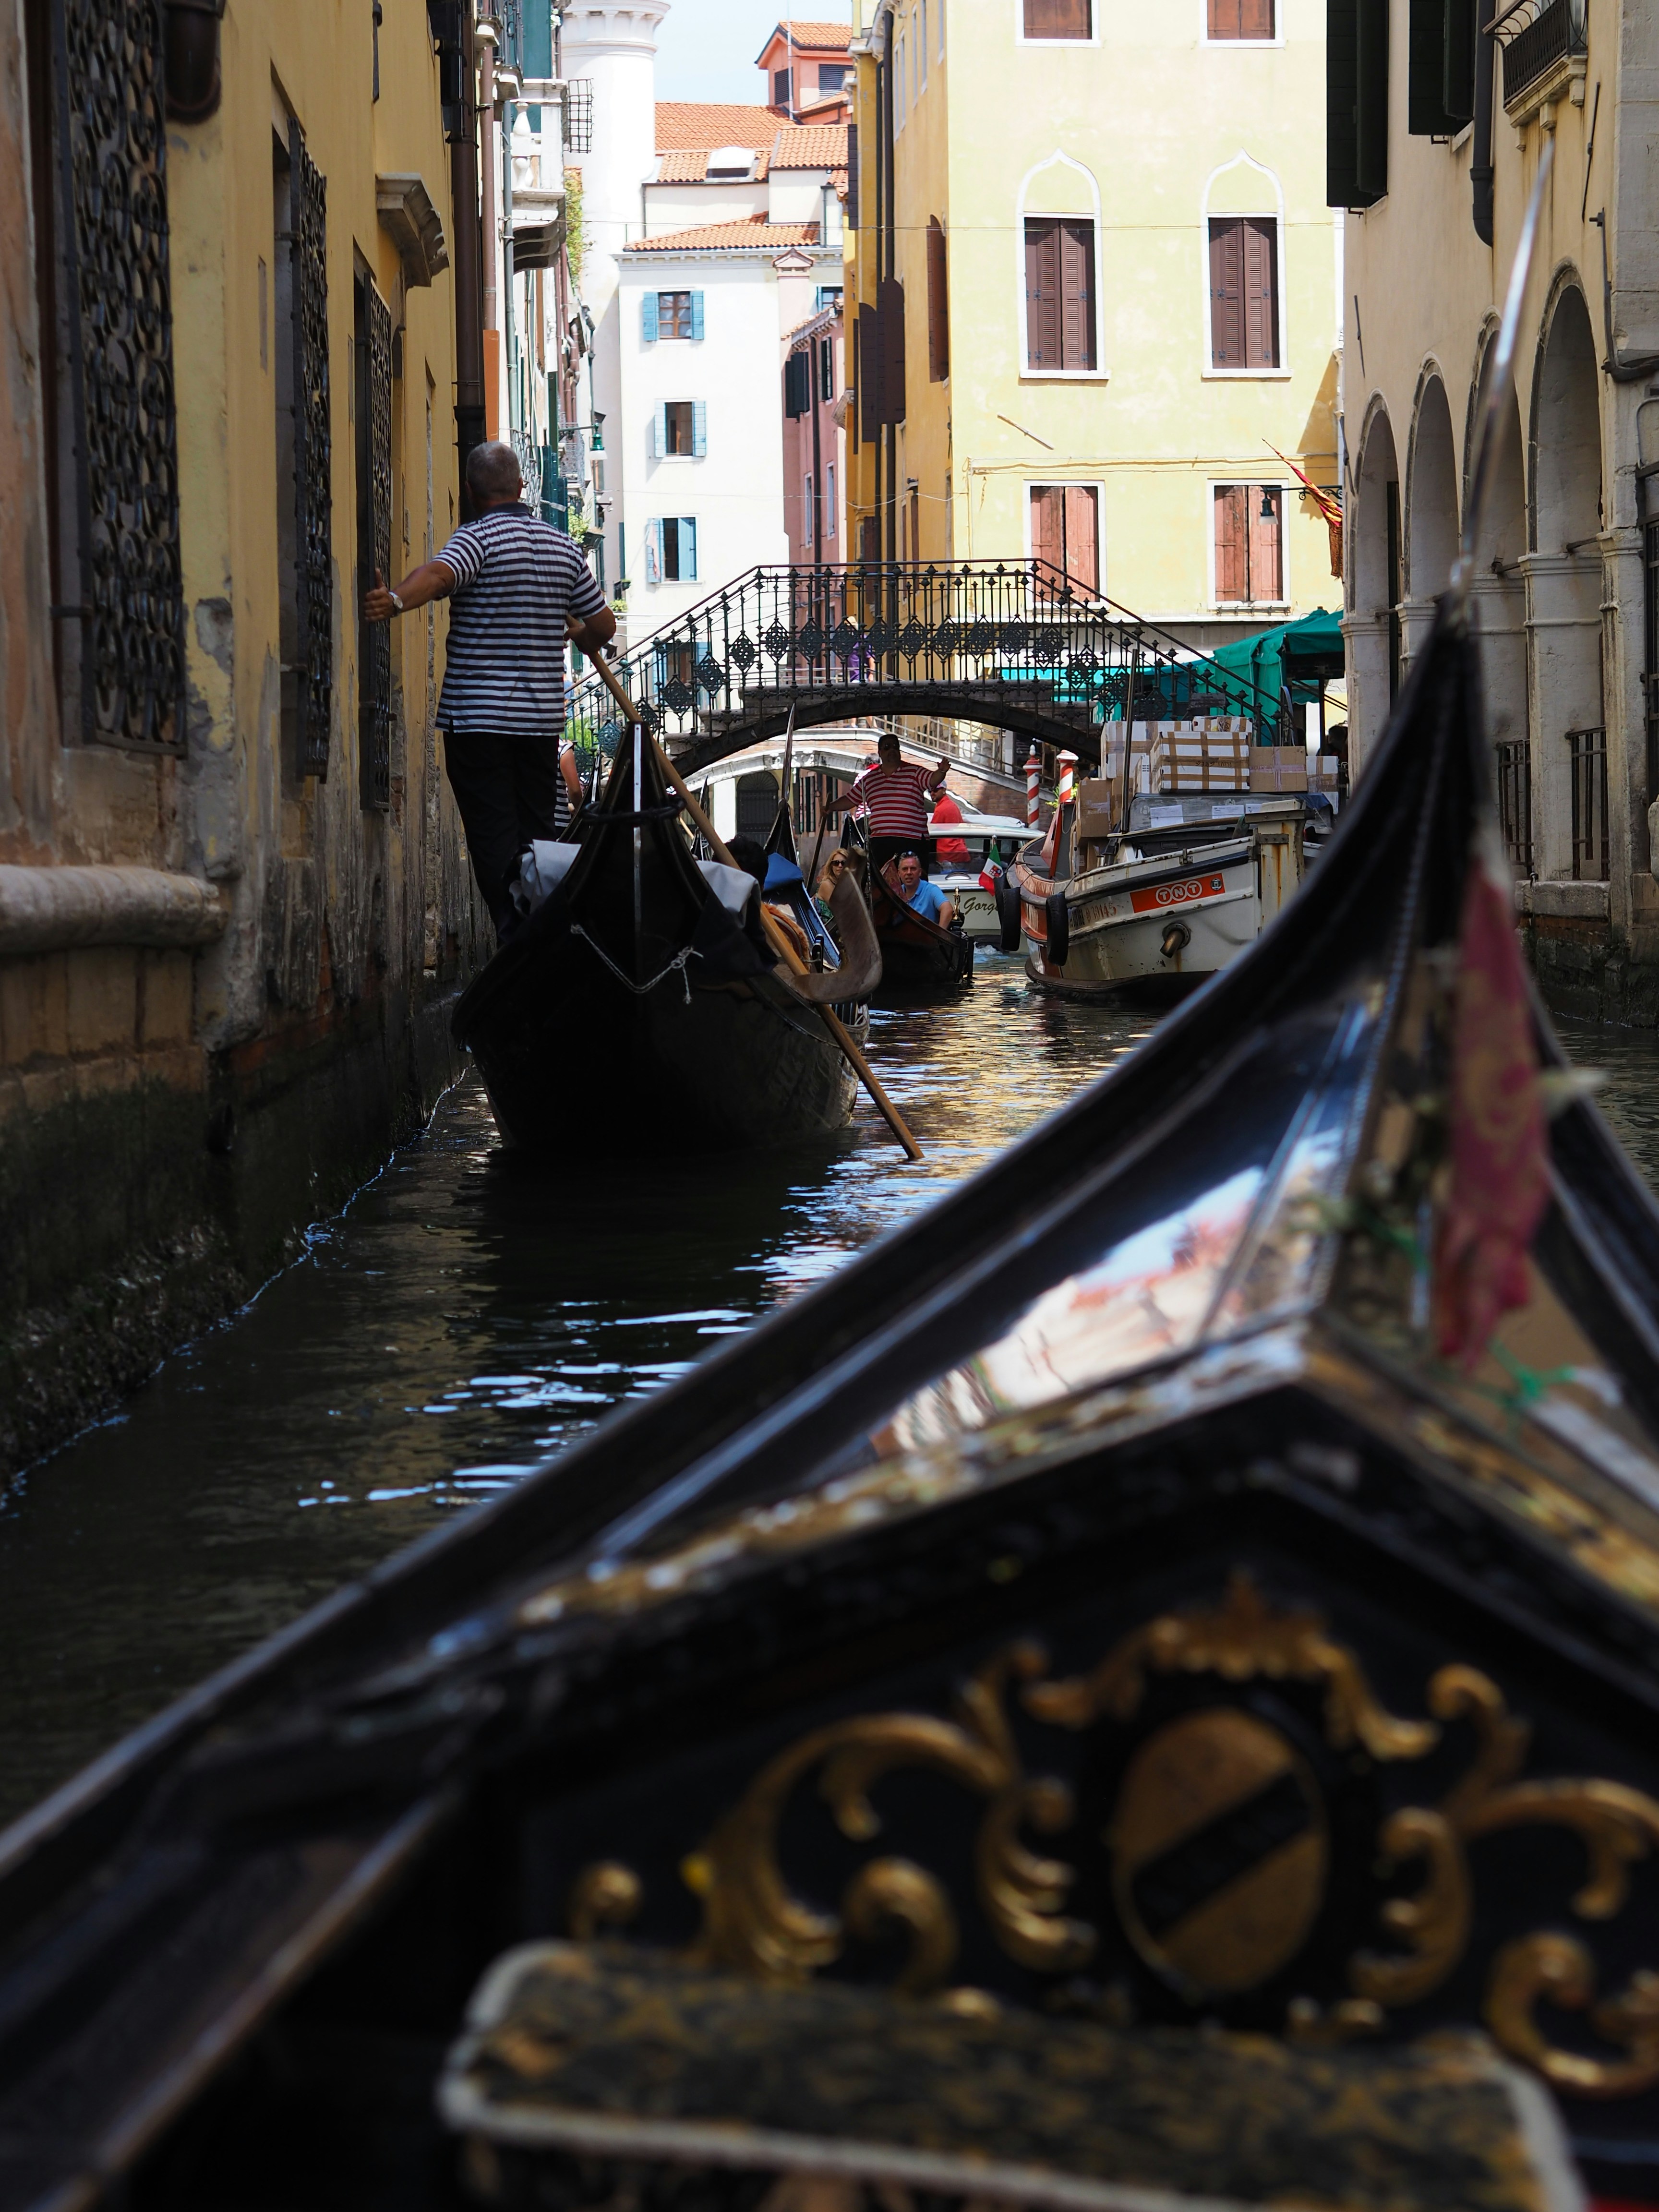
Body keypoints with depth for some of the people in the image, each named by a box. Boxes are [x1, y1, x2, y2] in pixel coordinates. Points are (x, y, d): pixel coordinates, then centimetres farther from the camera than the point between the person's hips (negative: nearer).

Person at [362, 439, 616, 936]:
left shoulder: (477, 538, -7)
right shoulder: (562, 546, 11)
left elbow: (440, 574, -30)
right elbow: (603, 625, 17)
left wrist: (395, 601, -46)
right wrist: (580, 638, 39)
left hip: (477, 719, -5)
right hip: (542, 717, 5)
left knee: (495, 839, -4)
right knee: (537, 835, 13)